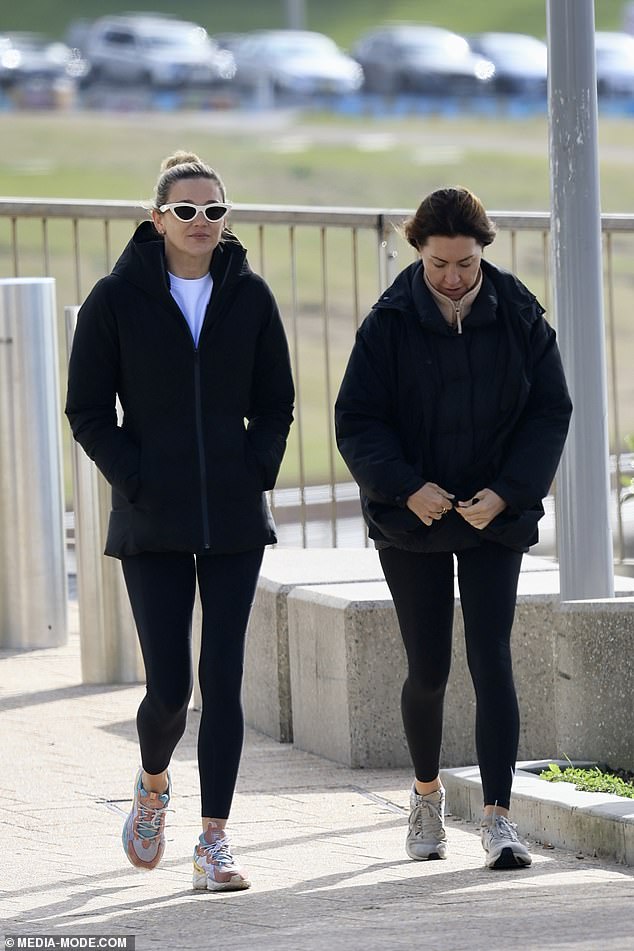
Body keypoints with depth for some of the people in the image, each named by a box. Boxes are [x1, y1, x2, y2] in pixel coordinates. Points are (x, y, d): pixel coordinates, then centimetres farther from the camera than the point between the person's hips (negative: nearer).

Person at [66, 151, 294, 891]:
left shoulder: (249, 296, 4)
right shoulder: (117, 299, -2)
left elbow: (275, 404, 12)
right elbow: (87, 411, 1)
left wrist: (255, 474, -2)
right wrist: (137, 484, -9)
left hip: (235, 522, 2)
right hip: (153, 527, -2)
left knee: (223, 677, -3)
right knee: (168, 686, -4)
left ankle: (214, 842, 2)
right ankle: (153, 787, 28)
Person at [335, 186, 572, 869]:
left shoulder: (520, 319, -3)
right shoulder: (389, 325, -6)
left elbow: (550, 414, -1)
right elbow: (356, 422, -6)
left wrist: (506, 492, -14)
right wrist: (407, 487, -19)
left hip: (495, 515, 0)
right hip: (412, 518, 0)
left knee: (491, 661, -10)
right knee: (427, 671, 5)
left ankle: (497, 816, -11)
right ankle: (427, 794, 30)